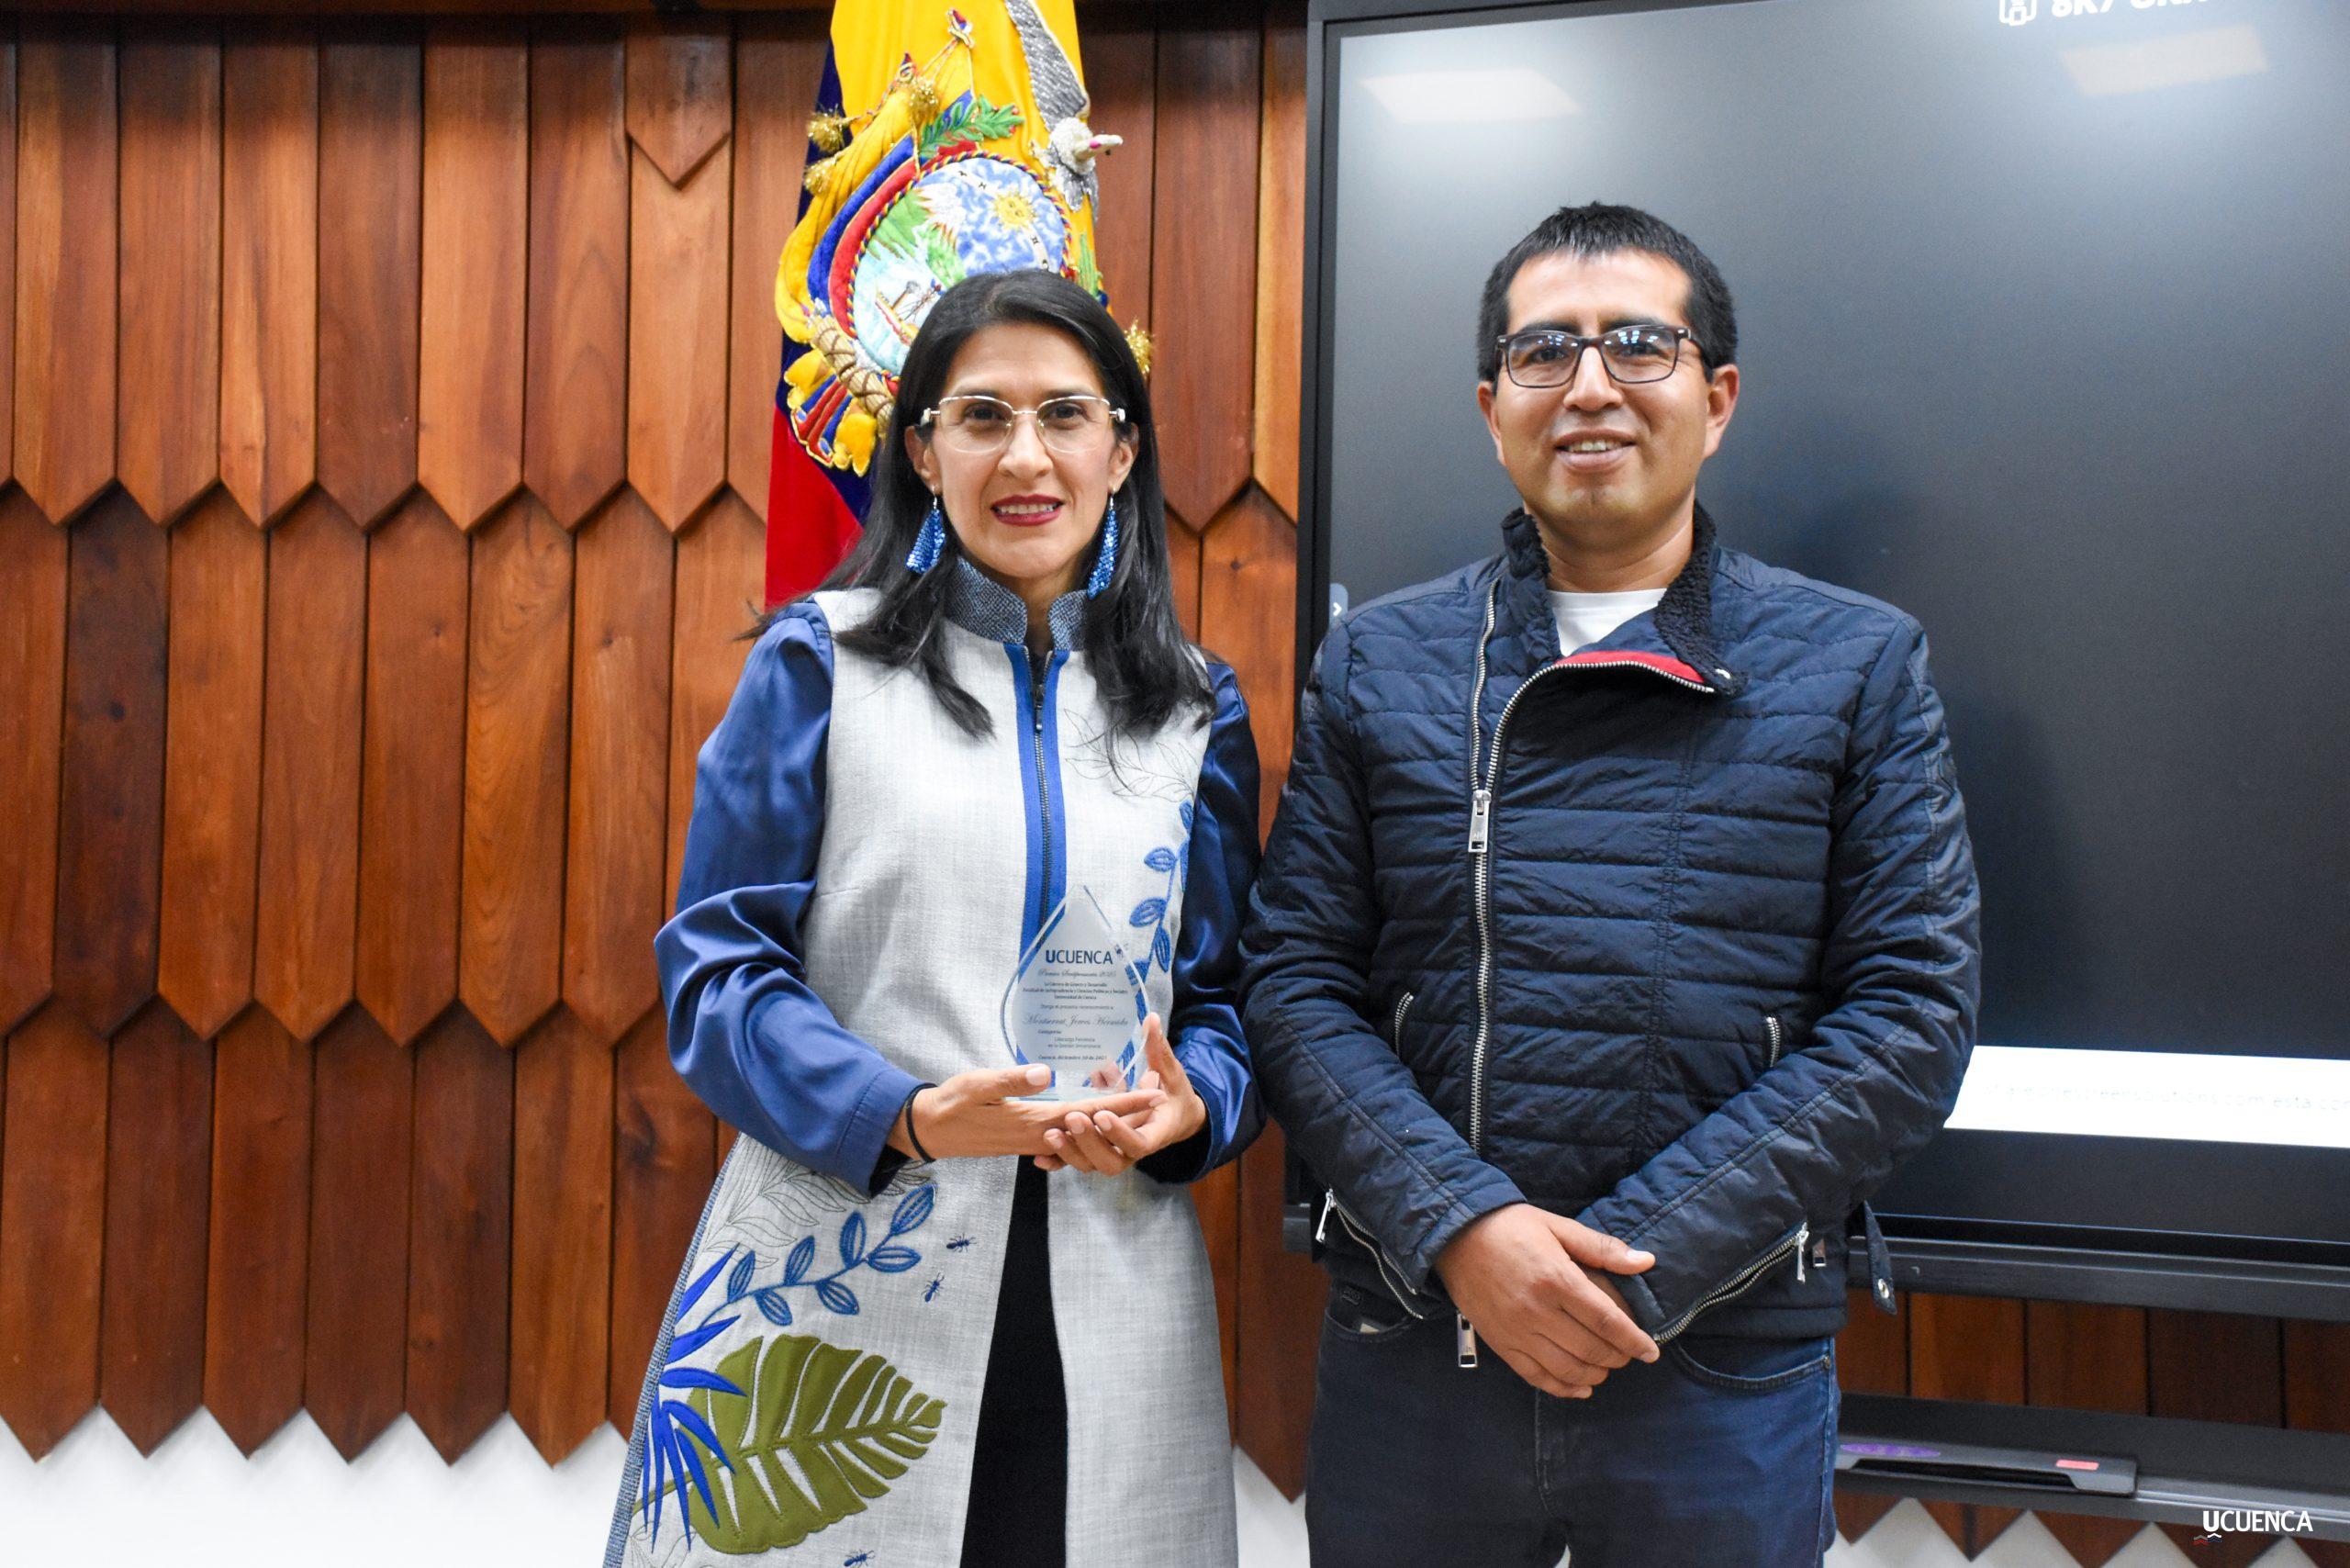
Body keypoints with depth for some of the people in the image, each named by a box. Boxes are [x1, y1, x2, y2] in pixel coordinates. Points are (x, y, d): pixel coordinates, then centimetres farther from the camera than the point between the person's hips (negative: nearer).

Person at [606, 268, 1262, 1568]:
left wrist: (1191, 1107, -10)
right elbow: (716, 968, -3)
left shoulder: (1196, 709, 9)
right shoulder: (819, 663, 1)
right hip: (832, 1286, -2)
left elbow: (1227, 990, 12)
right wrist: (904, 1116, -18)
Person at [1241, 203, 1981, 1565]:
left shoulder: (1862, 665, 1)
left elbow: (1913, 1010, -4)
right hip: (1411, 1346, 1)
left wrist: (1635, 1266, -12)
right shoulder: (1374, 662, 4)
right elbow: (1297, 982, 1)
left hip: (1728, 1365, 0)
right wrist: (1462, 1227, -14)